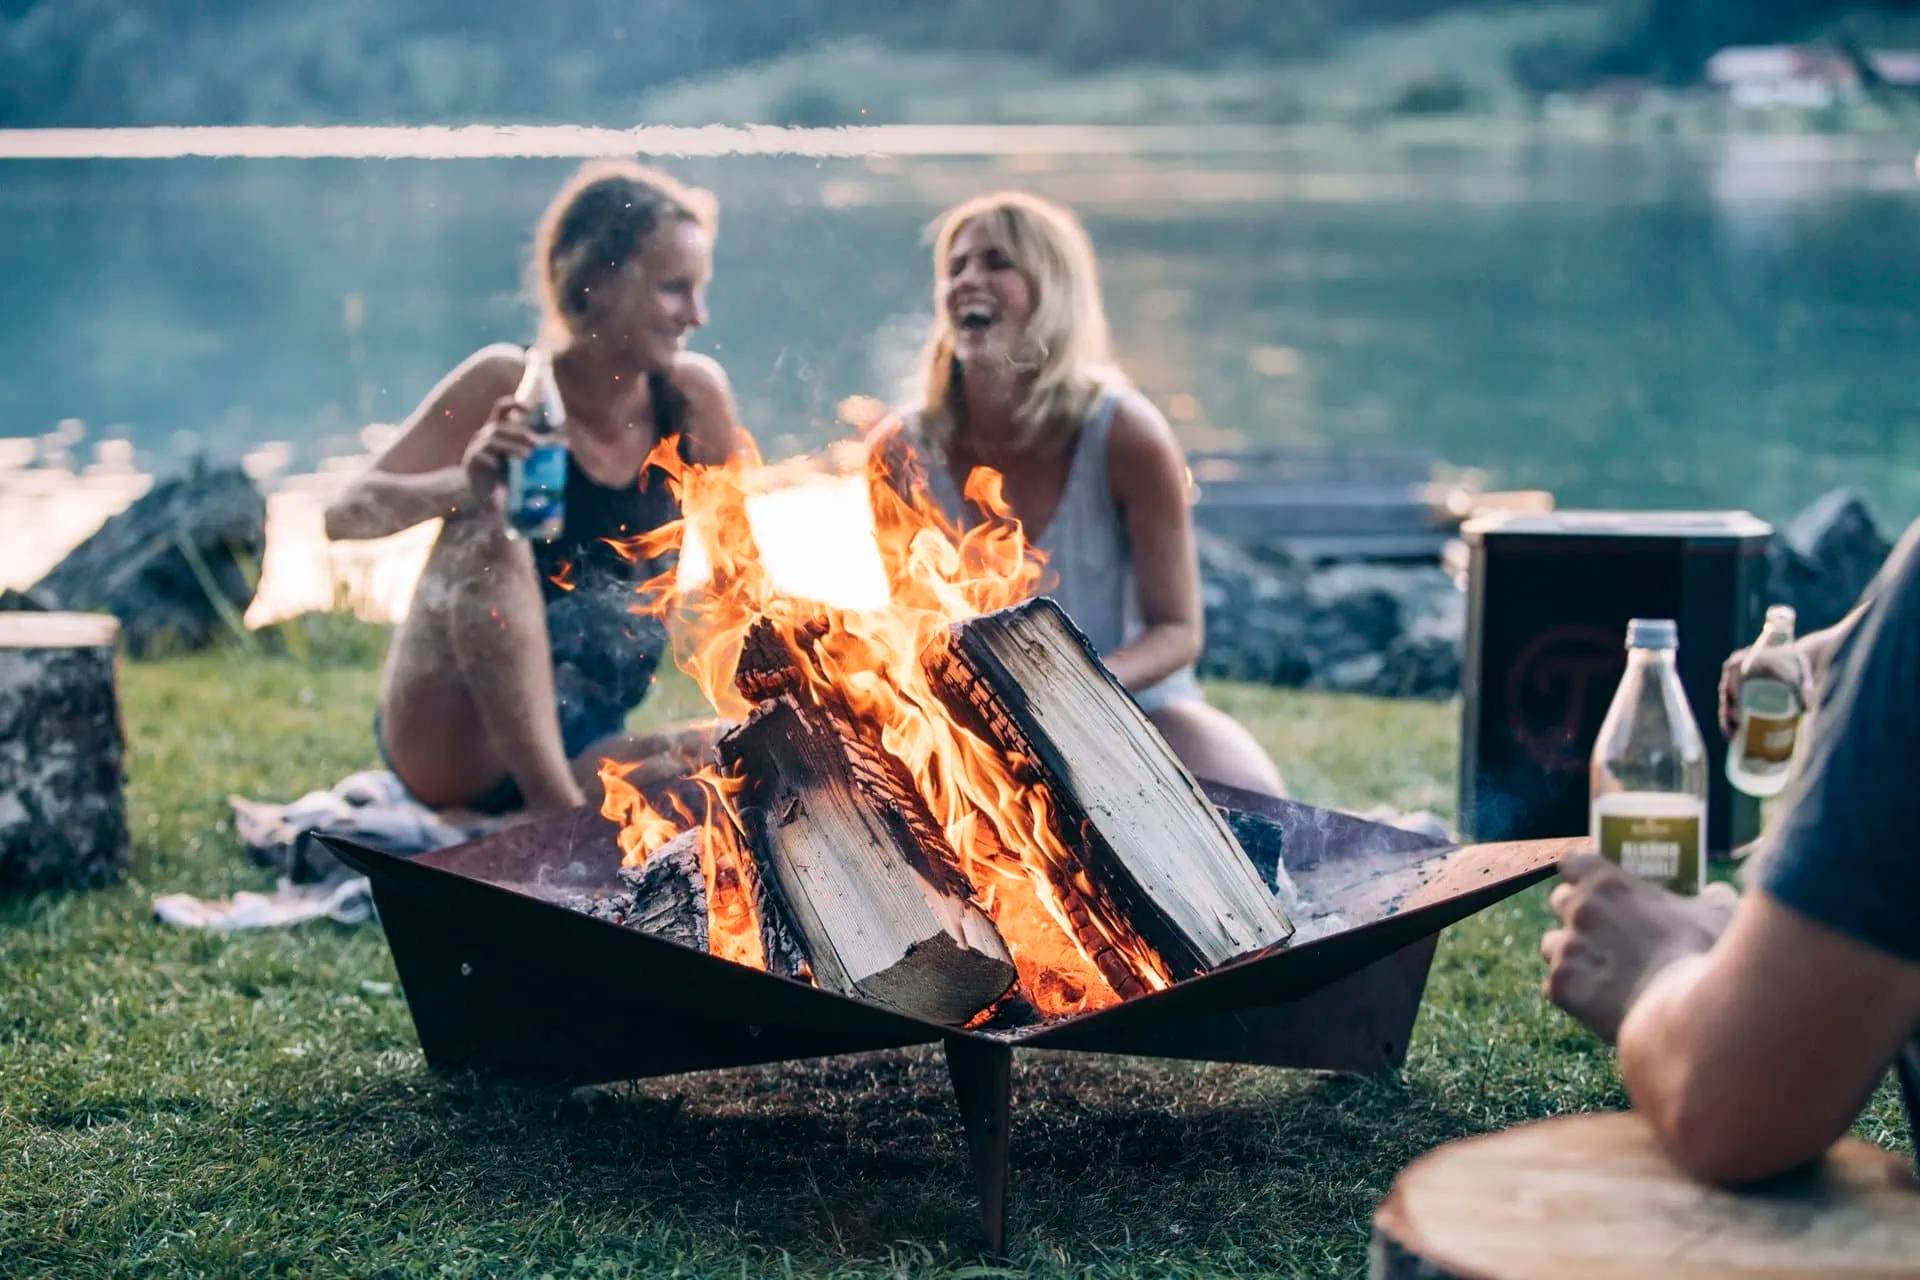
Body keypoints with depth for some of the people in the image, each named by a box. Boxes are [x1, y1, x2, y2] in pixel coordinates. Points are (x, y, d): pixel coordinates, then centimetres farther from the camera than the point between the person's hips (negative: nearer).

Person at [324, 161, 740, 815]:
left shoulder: (693, 396, -3)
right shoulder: (508, 387, -11)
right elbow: (346, 514, -14)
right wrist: (463, 486, -33)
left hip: (577, 752, 3)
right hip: (448, 741, -3)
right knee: (491, 523, -30)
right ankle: (558, 812, -34)